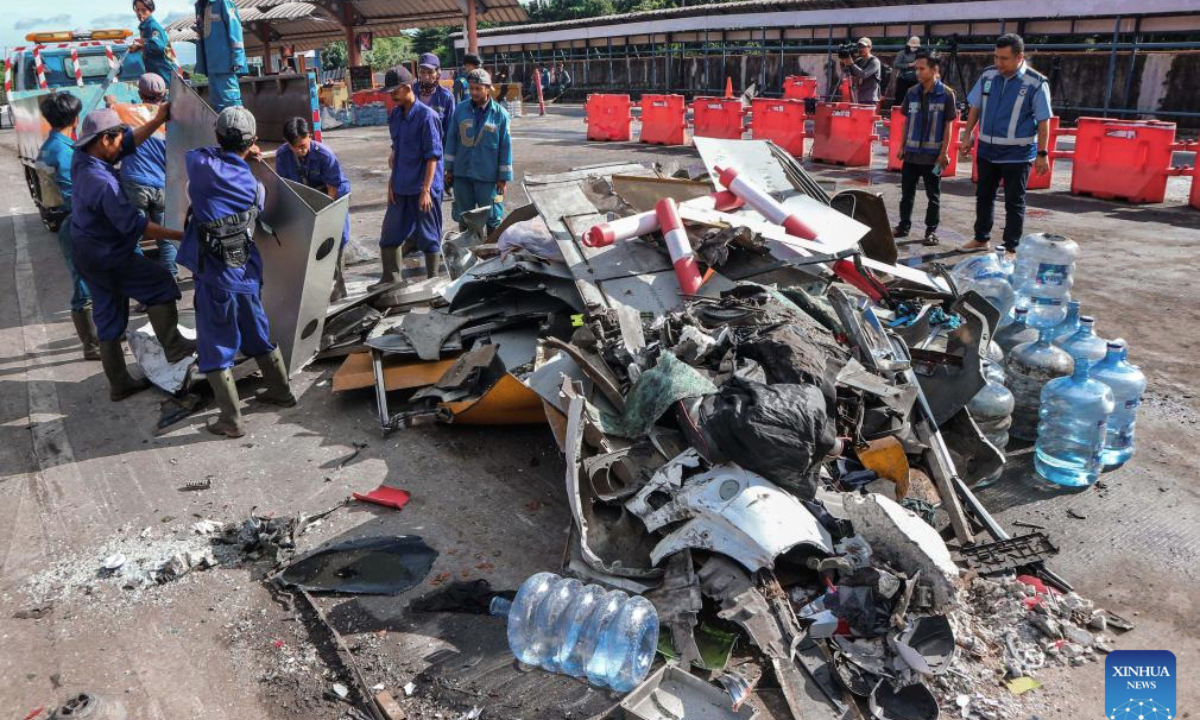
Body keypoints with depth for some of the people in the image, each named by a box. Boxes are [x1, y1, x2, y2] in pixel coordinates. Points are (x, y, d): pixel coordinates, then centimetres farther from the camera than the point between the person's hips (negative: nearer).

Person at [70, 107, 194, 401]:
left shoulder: (81, 159, -3)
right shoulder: (103, 183, -28)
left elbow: (129, 142, 8)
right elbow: (136, 225, -27)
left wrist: (158, 120, 4)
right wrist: (179, 235, -21)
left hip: (87, 252, 9)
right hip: (109, 257, -9)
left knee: (109, 317, 13)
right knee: (161, 284, 6)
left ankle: (119, 383, 21)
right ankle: (173, 346, 9)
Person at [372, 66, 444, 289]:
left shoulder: (426, 116, -14)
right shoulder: (395, 115, 8)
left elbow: (433, 156, -15)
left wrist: (426, 189, -18)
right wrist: (392, 181, 12)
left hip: (422, 187, -7)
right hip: (400, 187, 7)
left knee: (428, 236, 4)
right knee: (390, 232, 9)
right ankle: (391, 278, 21)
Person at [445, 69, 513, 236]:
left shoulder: (500, 114, -6)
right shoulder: (460, 109, 2)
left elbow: (506, 146, -4)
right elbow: (452, 139, 7)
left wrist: (504, 177, -5)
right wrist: (449, 168, 6)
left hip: (488, 176, -3)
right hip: (462, 173, 3)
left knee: (492, 218, 5)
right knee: (464, 216, 14)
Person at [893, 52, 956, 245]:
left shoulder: (946, 94, -7)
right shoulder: (912, 93, 4)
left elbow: (948, 125, -5)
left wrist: (944, 152, -9)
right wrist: (902, 147, 8)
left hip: (933, 154, -4)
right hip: (911, 152, 4)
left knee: (933, 195, 6)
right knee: (907, 192, 10)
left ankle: (931, 230, 13)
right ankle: (904, 225, 21)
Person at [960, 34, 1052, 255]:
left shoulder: (1036, 83, -12)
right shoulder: (988, 75, 0)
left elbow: (1043, 122, -9)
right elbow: (975, 108, 11)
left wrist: (1042, 154, -11)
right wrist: (967, 136, 9)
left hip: (1018, 153, -4)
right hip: (987, 149, 5)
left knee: (1014, 202, 4)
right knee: (983, 195, 16)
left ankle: (1011, 247, 12)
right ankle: (981, 238, 31)